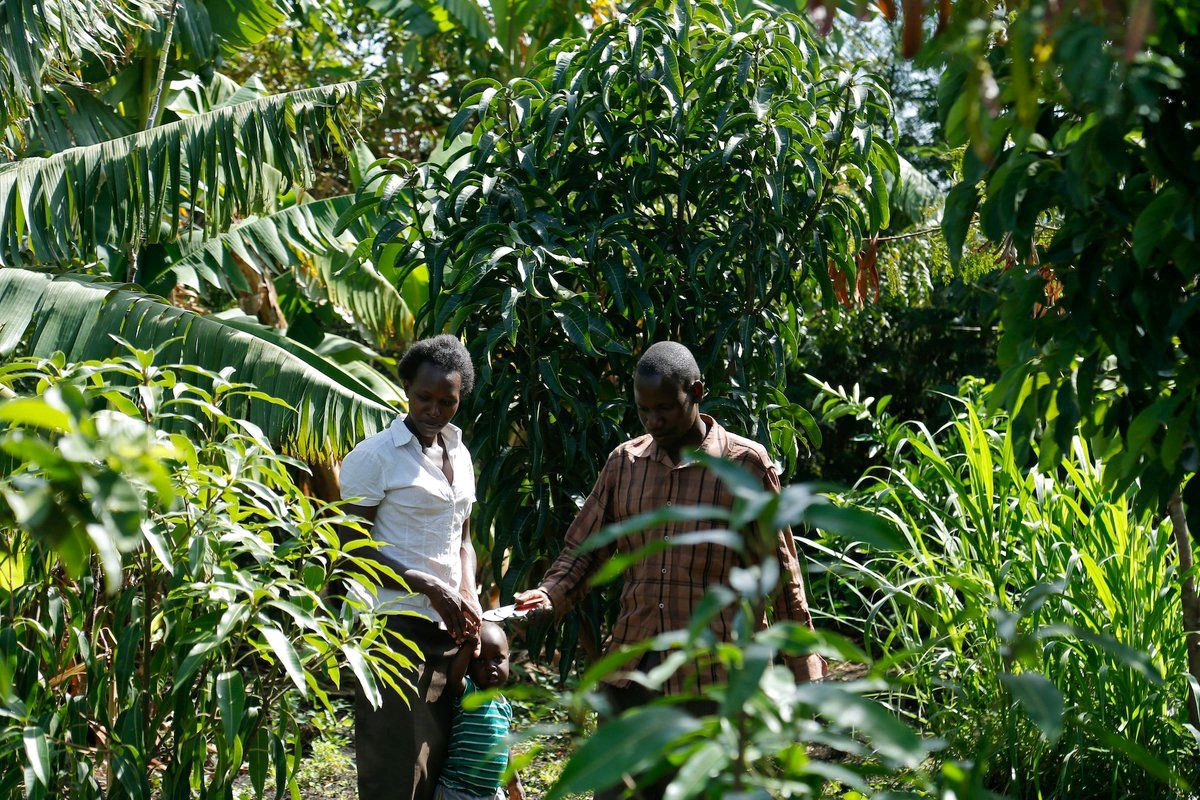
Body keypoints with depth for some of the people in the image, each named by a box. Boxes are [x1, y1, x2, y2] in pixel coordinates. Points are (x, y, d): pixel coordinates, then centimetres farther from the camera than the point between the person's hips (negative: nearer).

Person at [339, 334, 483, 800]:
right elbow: (354, 550, -10)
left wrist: (469, 602, 6)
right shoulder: (374, 456, -7)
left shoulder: (459, 456, 15)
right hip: (395, 625, -7)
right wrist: (431, 588, -16)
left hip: (447, 630, 7)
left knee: (438, 761, 7)